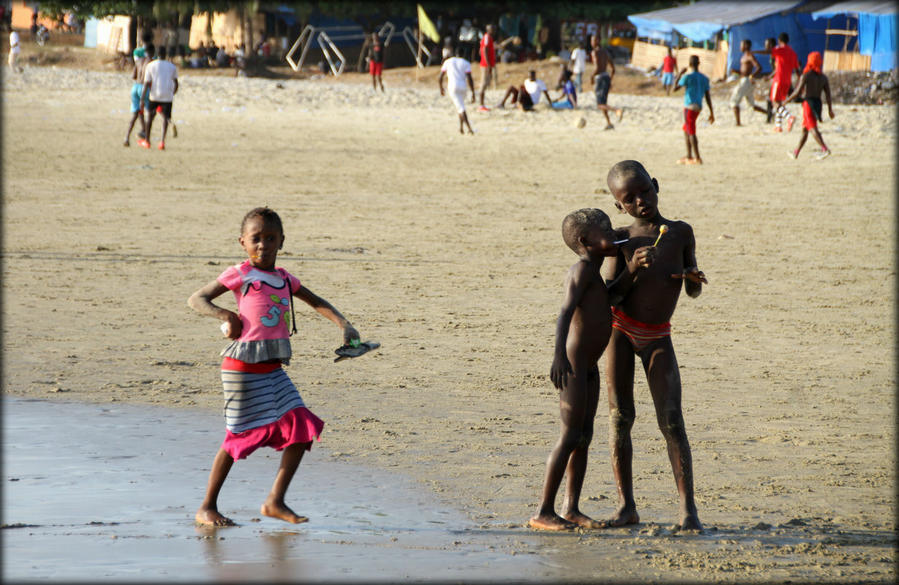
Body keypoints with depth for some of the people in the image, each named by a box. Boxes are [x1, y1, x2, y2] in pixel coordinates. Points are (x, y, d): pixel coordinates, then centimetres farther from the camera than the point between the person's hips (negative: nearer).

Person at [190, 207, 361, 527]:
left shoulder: (284, 279, 12)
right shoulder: (239, 275, -3)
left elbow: (317, 303, 20)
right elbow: (196, 299, 0)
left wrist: (343, 323, 4)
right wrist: (226, 315, -15)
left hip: (274, 368, 6)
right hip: (243, 367, -6)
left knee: (302, 429, -3)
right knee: (239, 436, -3)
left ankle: (275, 501, 6)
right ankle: (207, 508, 9)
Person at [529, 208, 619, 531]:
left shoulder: (591, 271, 14)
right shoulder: (582, 269, -15)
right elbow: (566, 312, -28)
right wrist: (559, 355, -40)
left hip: (589, 367, 10)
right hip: (572, 365, -10)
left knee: (584, 437, 10)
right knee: (570, 437, -9)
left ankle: (572, 508, 15)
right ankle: (543, 512, -7)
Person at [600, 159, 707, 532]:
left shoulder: (681, 232, 3)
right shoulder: (622, 240, -3)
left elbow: (693, 292, 9)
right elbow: (608, 297, -9)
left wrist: (693, 277, -14)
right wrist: (632, 270, -25)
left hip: (656, 338, 0)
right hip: (619, 328, 0)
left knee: (672, 421, -9)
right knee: (619, 416, -1)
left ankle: (687, 508, -10)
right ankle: (626, 505, 5)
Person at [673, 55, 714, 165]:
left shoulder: (687, 77, -11)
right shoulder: (704, 78, 8)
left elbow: (675, 88, -3)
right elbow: (708, 96, 9)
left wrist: (680, 74, 6)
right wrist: (711, 113, 12)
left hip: (689, 108, -7)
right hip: (698, 107, 7)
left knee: (691, 133, -6)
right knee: (686, 131, 19)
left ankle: (697, 158, -10)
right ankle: (689, 157, 19)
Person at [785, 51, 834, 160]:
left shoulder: (805, 76, -9)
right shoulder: (823, 77, 8)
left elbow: (797, 92, -12)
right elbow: (828, 94, 5)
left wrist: (787, 100, 1)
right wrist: (830, 109, 7)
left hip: (808, 103, -7)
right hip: (818, 103, 7)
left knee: (813, 128, -13)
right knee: (804, 129, 16)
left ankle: (825, 149, -28)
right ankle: (796, 152, 23)